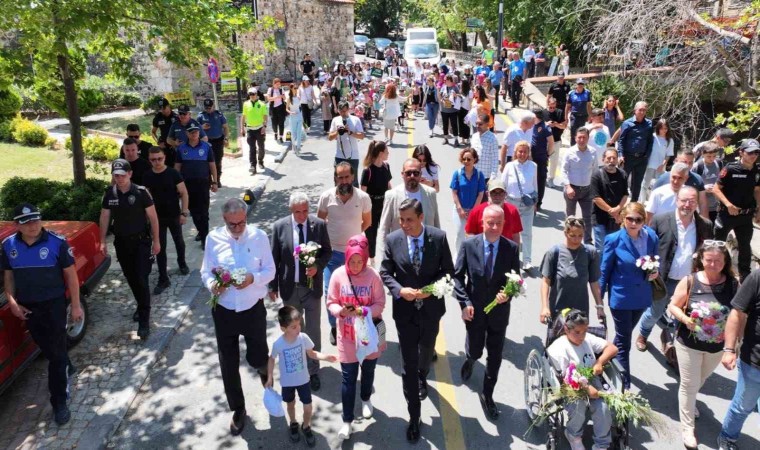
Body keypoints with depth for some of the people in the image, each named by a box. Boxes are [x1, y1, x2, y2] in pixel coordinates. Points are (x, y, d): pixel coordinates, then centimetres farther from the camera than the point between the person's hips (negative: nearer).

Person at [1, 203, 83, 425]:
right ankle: (66, 369, 49)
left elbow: (70, 274, -9)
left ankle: (59, 402, 9)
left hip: (53, 304, -4)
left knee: (57, 351, 0)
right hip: (27, 306, 4)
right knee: (46, 347, 20)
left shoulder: (57, 243, -14)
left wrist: (76, 305, -7)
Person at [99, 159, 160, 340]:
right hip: (121, 242, 4)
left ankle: (144, 320, -3)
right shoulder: (109, 193, -1)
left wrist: (156, 240, -7)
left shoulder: (141, 192, -14)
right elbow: (104, 217, 7)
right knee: (131, 278, 15)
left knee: (141, 280, -8)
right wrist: (103, 241, 5)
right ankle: (141, 306, 37)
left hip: (141, 241, -4)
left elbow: (153, 216, -8)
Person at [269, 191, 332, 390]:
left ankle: (313, 371, 20)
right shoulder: (279, 227, -8)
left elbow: (327, 251, 1)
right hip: (289, 288, 1)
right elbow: (274, 258, -2)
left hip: (312, 286, -1)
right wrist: (272, 286, 0)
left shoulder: (319, 225, -9)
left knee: (313, 330, 5)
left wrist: (317, 266, -18)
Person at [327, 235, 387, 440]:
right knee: (348, 379, 5)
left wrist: (363, 311, -27)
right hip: (347, 338, 0)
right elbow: (330, 303, -6)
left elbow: (380, 304, -10)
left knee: (368, 372, 22)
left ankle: (366, 399, 51)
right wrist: (340, 311, -27)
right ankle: (347, 420, 18)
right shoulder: (338, 275, -12)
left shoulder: (373, 275, -14)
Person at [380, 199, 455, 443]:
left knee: (427, 351, 26)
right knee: (409, 364, 3)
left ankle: (422, 377, 61)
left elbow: (448, 270, -5)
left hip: (431, 308, 1)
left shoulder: (439, 237, -13)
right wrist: (400, 290, -21)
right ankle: (414, 417, 17)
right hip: (405, 310, -1)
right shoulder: (392, 240, -12)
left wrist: (431, 288, -21)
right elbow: (385, 272, -3)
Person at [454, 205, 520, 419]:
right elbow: (457, 276, -6)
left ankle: (487, 395, 33)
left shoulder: (511, 248, -10)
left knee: (495, 357, 11)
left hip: (499, 311, 1)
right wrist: (464, 302, -15)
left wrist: (508, 294, -23)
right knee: (475, 351, 14)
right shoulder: (469, 245, -11)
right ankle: (470, 359, 53)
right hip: (474, 310, -1)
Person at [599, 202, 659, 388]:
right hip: (620, 298, -4)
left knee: (624, 336, 24)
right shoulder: (614, 240, -17)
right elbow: (605, 271, -8)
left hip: (642, 296, 4)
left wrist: (654, 272, -11)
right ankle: (624, 385, 14)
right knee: (624, 341, 3)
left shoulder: (651, 237, -7)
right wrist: (599, 299, -4)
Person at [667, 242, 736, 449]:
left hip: (717, 345, 3)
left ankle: (689, 403, 56)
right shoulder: (690, 281, -15)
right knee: (689, 385, 7)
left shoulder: (733, 284, -11)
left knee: (700, 380, 27)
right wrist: (685, 319, -25)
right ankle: (687, 428, 21)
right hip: (689, 343, -3)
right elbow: (673, 306, -8)